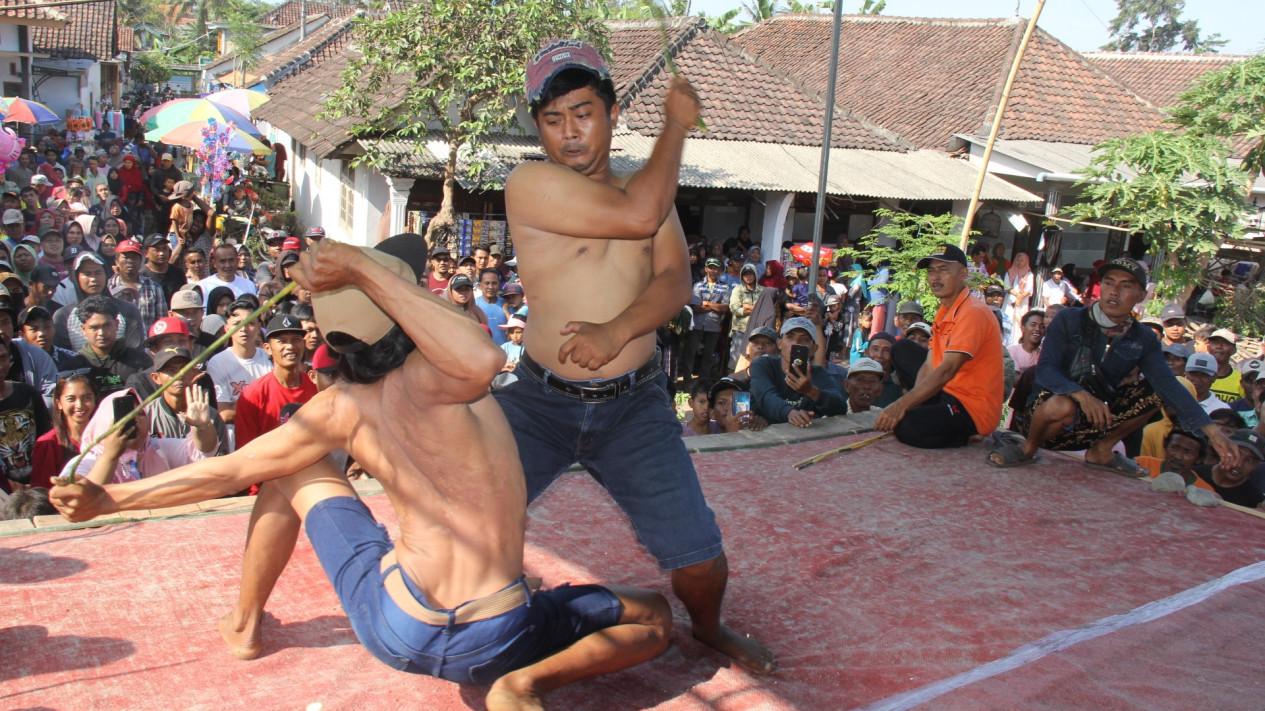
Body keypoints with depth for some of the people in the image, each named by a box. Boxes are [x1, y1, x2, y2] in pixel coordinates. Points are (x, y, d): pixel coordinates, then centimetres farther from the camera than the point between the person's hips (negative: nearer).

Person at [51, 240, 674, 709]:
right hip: (494, 645, -3)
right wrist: (367, 271, -28)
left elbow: (227, 472, 6)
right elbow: (484, 359, -39)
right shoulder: (431, 374, -14)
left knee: (298, 468, 22)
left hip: (394, 630, 4)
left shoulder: (342, 408, -2)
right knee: (654, 616, 15)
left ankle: (245, 624, 32)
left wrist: (109, 497, 21)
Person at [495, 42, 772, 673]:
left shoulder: (650, 191, 11)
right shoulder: (531, 185, -9)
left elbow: (675, 281, -4)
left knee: (702, 561, -4)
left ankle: (708, 627, 32)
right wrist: (677, 123, -8)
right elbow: (636, 217, -20)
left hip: (634, 407, 3)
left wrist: (617, 330, -23)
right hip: (541, 401, -2)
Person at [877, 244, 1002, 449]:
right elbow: (929, 366, 7)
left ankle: (968, 437, -2)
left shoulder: (973, 313, -18)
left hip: (974, 410, -10)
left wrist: (901, 406, -32)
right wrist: (910, 401, -12)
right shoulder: (944, 312, 14)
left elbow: (946, 371, -27)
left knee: (905, 425, -30)